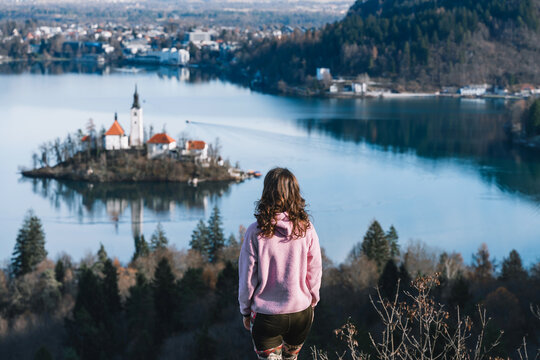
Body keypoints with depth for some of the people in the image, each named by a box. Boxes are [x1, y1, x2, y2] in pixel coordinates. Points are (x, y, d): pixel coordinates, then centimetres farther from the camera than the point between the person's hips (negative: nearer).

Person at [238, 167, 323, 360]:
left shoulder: (256, 232, -16)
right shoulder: (306, 229, -11)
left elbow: (247, 278, -9)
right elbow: (315, 271, -1)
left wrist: (245, 311, 6)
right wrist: (312, 301, 17)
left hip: (266, 315, -3)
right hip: (301, 312, 3)